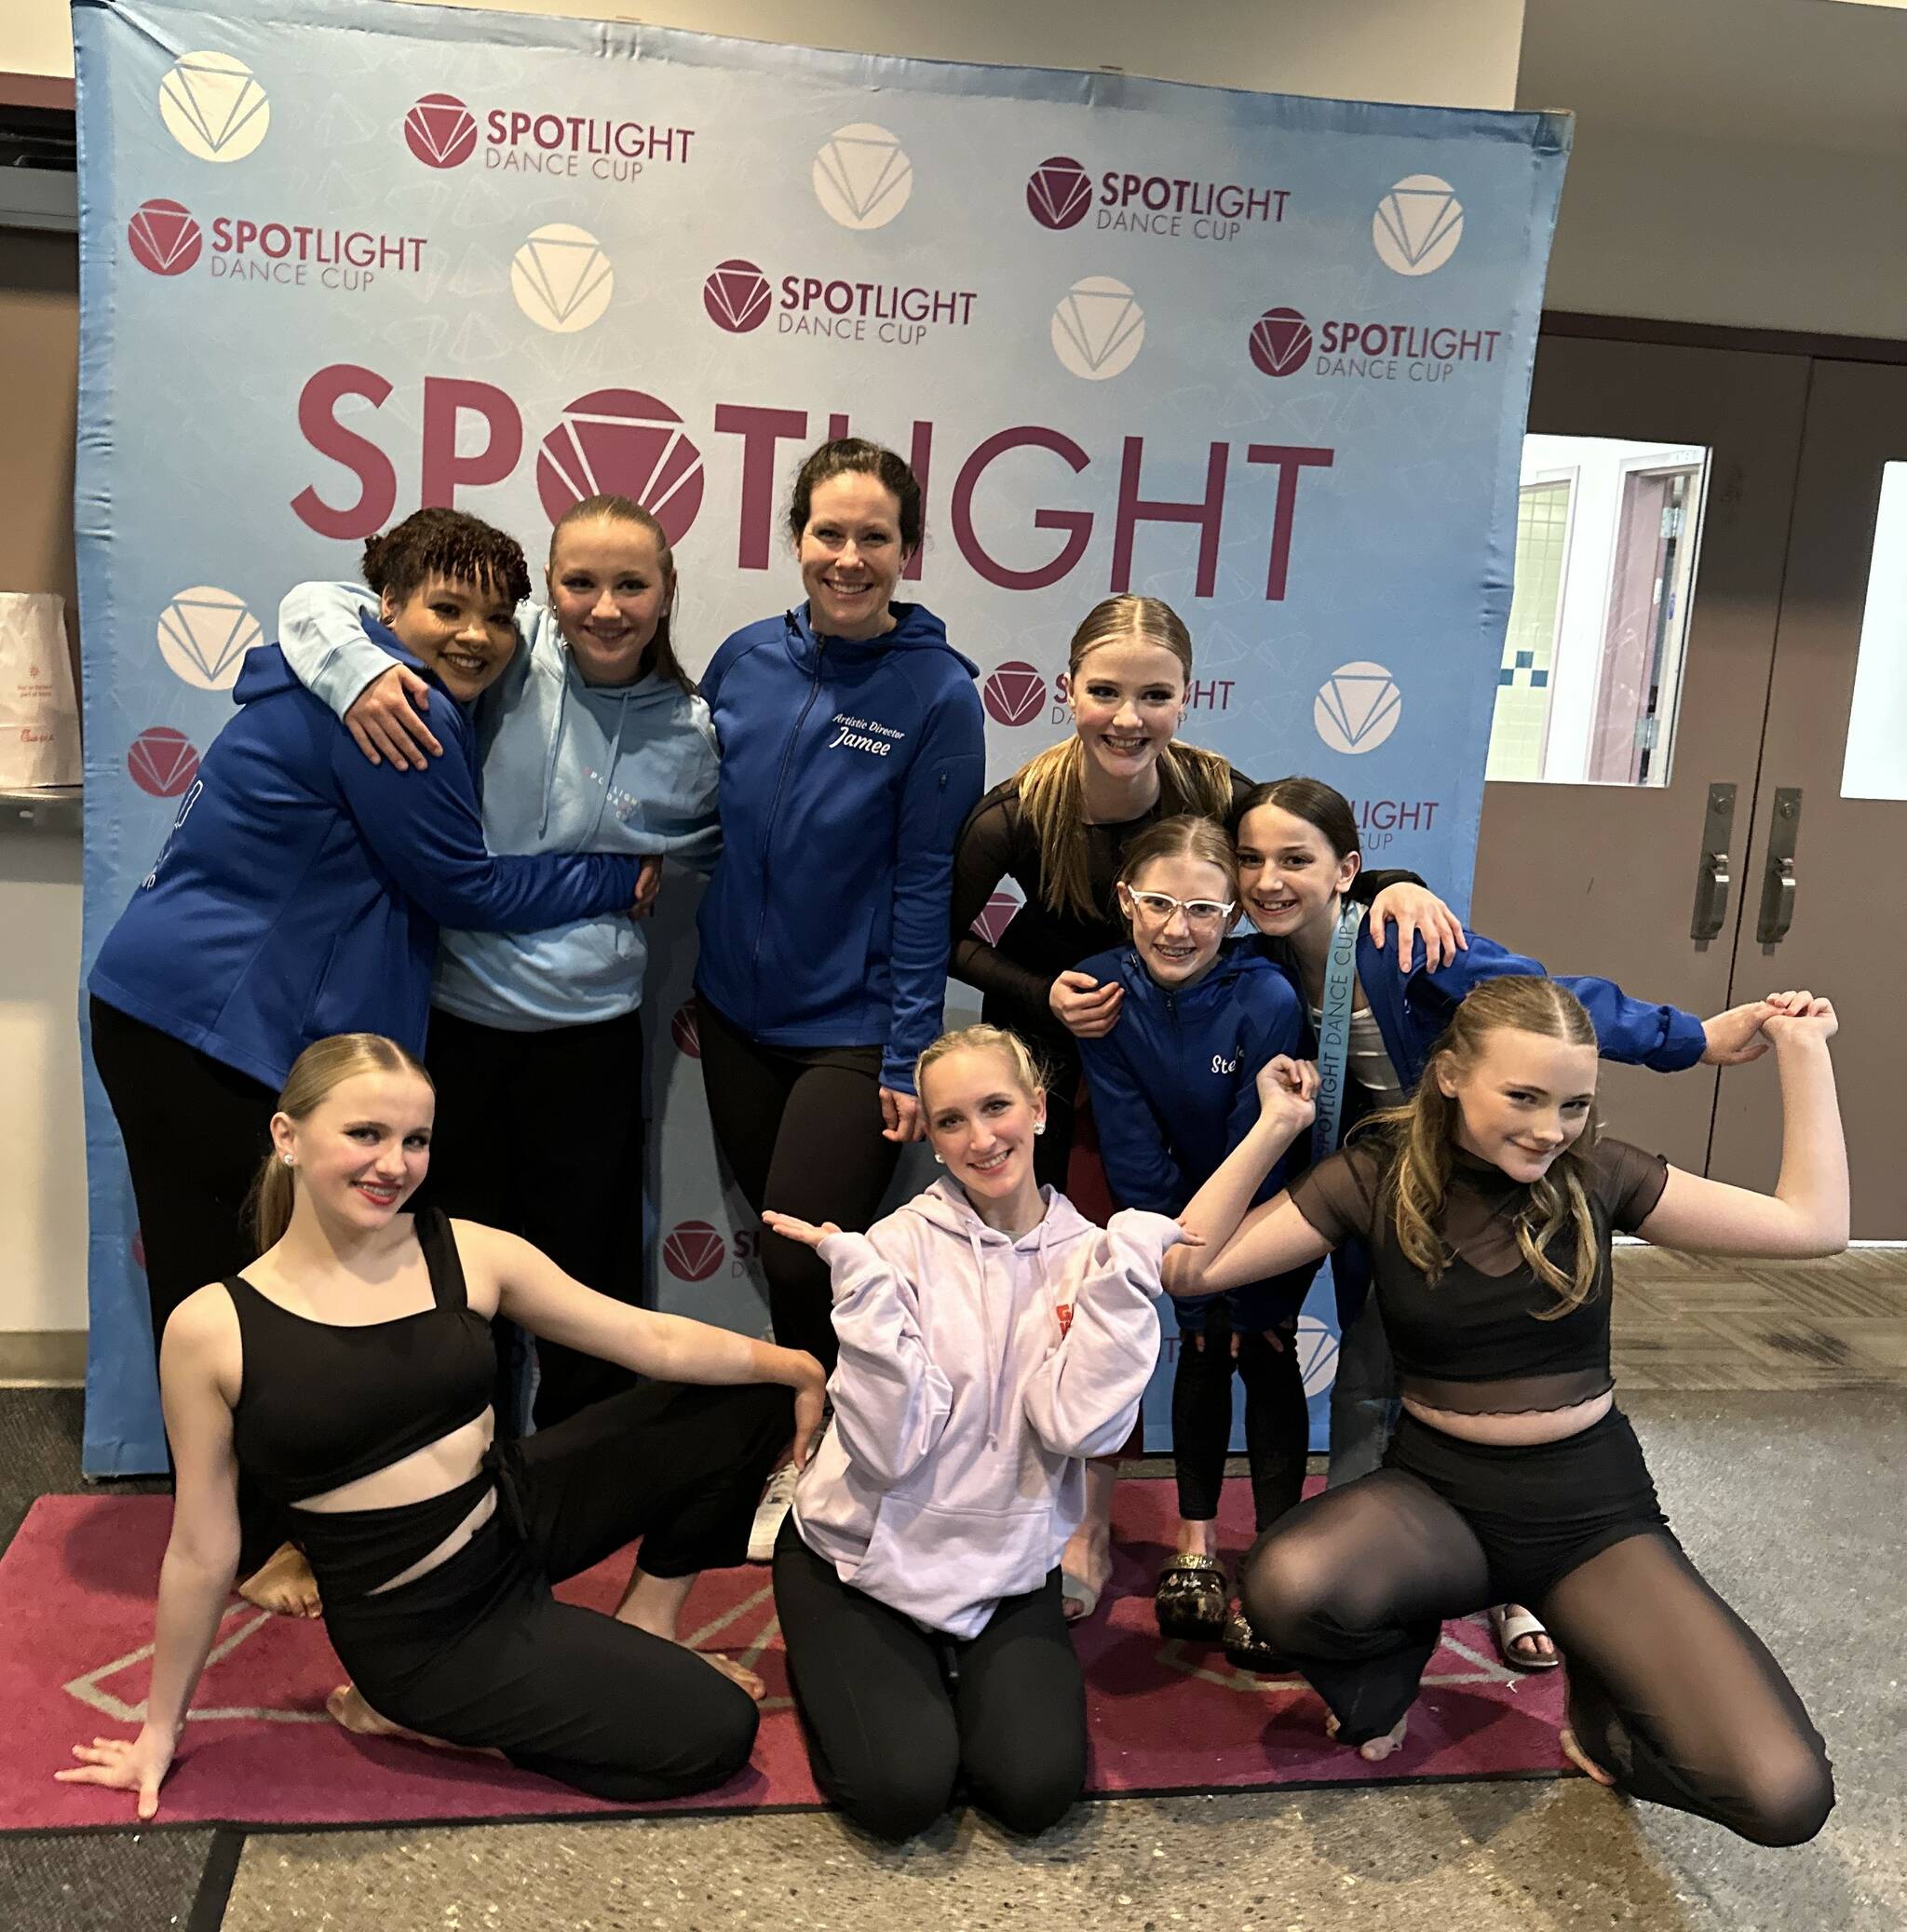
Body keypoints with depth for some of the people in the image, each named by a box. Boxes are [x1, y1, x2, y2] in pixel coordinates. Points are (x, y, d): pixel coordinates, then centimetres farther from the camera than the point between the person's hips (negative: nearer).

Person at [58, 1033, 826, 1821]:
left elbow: (653, 1340, -5)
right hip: (422, 1629, -5)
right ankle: (429, 1710, 6)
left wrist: (799, 1366, -10)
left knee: (751, 1396, -4)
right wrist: (160, 1730, 4)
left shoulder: (468, 1254, -8)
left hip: (521, 1516, 5)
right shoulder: (211, 1329, -15)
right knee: (712, 1733, -12)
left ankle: (642, 1624, 13)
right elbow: (202, 1551, -5)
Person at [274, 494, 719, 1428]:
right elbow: (318, 604, -5)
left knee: (588, 1259, 10)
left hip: (592, 1033, 1)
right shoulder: (510, 652, -7)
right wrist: (357, 671, -24)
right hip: (453, 1011, -1)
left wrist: (654, 862, 2)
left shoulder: (689, 731, 0)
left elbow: (713, 842, 20)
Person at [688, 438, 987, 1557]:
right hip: (736, 1008, 5)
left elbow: (925, 881, -12)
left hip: (852, 1030, -4)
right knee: (770, 1241, 18)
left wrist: (911, 1056, -12)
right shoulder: (747, 661, -1)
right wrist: (688, 980, 9)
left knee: (804, 1262, -2)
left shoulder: (938, 692, -12)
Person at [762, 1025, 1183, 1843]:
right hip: (866, 1558, -2)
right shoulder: (901, 1245, -14)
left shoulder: (1087, 1254, -5)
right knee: (902, 1792, -15)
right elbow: (890, 1449, -22)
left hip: (1006, 1568, 3)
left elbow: (1077, 1425, -20)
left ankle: (953, 1677, 18)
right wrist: (864, 1285, -31)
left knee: (1036, 1790, -13)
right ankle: (830, 1672, 17)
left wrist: (1124, 1274, -23)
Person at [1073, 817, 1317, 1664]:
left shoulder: (1268, 1000, -32)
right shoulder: (1105, 989, -22)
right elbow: (1134, 1152, -18)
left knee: (1264, 1355, -2)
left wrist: (1251, 1296, -19)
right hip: (1190, 1205, 3)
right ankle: (1197, 1540, 21)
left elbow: (1262, 1157, -26)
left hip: (1280, 1209, -3)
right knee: (1202, 1348, 6)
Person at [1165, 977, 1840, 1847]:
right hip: (1439, 1489, 0)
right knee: (1286, 1587, -35)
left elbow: (1814, 1224, 0)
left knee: (1785, 1797, -21)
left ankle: (1605, 1698, 13)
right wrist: (1276, 1126, -19)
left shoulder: (1596, 1172, -5)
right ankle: (1400, 1640, 2)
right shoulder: (1377, 1177, -8)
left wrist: (1803, 1051, -1)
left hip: (1593, 1506, 1)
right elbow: (1190, 1268, -14)